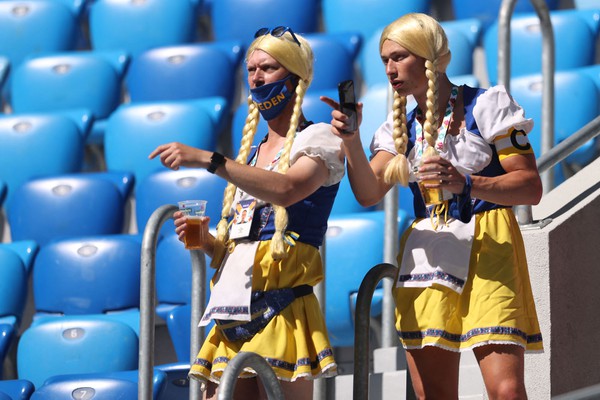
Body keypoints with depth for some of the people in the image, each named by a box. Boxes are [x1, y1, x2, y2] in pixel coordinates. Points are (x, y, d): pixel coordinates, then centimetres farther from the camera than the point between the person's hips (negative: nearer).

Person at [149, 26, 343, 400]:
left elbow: (287, 189, -22)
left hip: (281, 308, -7)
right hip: (234, 312, 7)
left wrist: (207, 159, -25)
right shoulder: (250, 153, 22)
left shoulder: (319, 139, 1)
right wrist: (205, 240, 2)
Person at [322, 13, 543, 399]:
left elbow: (531, 187, -7)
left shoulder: (485, 107, -1)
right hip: (426, 258, 5)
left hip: (486, 249, -5)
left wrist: (465, 182, -21)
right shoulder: (401, 128, 14)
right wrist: (351, 141, -19)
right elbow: (369, 193, -2)